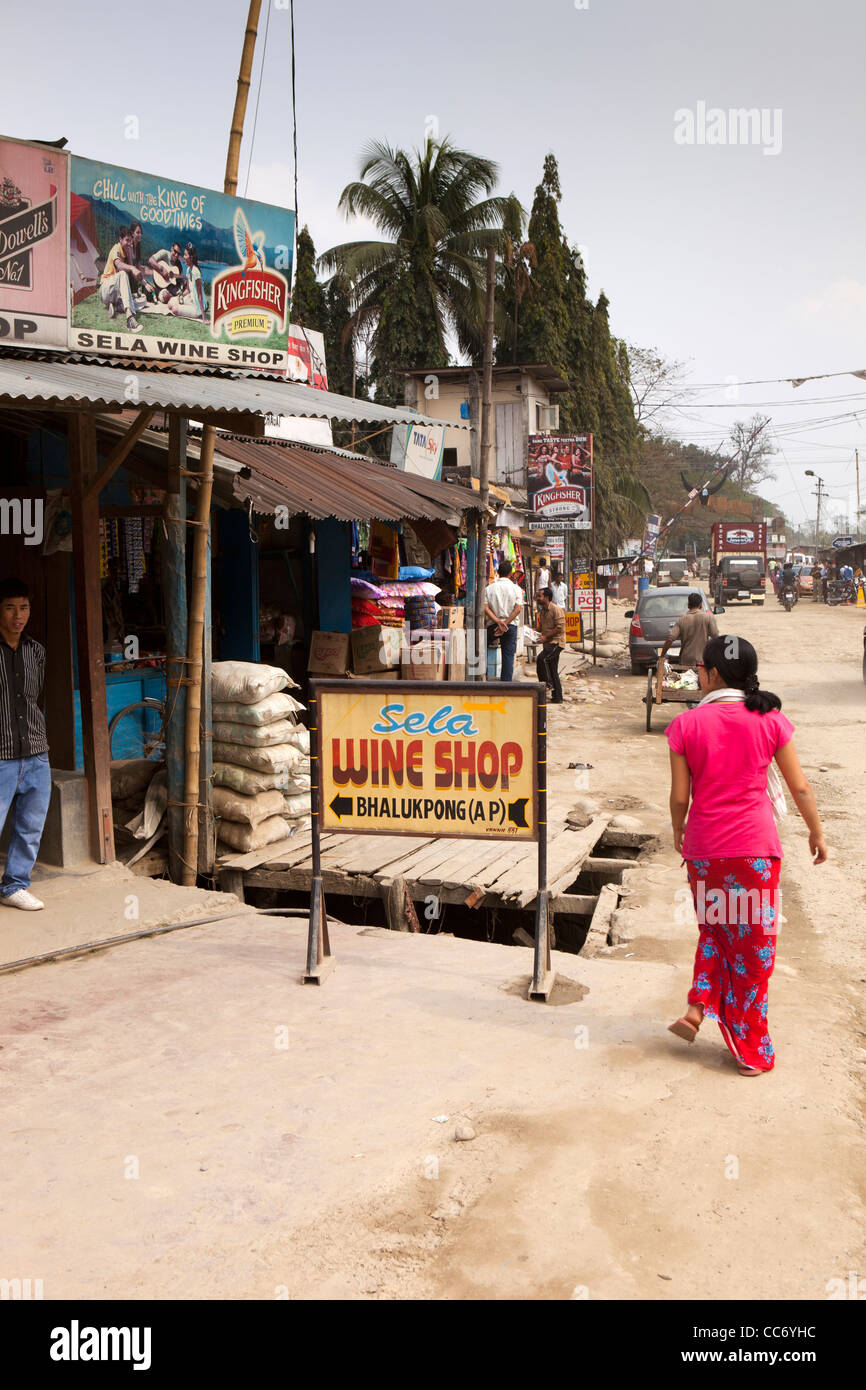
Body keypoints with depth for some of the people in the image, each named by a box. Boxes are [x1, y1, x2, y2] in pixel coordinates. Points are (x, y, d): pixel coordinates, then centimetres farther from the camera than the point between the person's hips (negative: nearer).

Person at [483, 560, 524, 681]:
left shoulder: (489, 588, 1)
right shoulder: (516, 588, -1)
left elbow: (485, 608, -9)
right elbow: (518, 609, -11)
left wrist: (498, 621, -13)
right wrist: (506, 623, -13)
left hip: (493, 625, 1)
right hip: (511, 626, -1)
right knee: (508, 656, 2)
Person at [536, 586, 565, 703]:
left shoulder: (556, 609, -13)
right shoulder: (542, 611, 15)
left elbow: (559, 627, -19)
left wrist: (545, 636, -18)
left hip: (556, 642, -9)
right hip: (548, 643, 9)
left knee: (541, 658, -27)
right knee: (552, 670, 8)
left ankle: (548, 683, -15)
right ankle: (557, 697, 12)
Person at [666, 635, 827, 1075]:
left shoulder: (686, 724, -7)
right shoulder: (770, 720, -5)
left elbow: (680, 796, -4)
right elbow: (800, 787, 1)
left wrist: (678, 831, 15)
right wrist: (816, 832, 15)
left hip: (704, 848, 0)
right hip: (755, 848, 0)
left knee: (714, 929, 24)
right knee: (753, 943, 10)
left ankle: (699, 1008, 13)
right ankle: (752, 1051, 18)